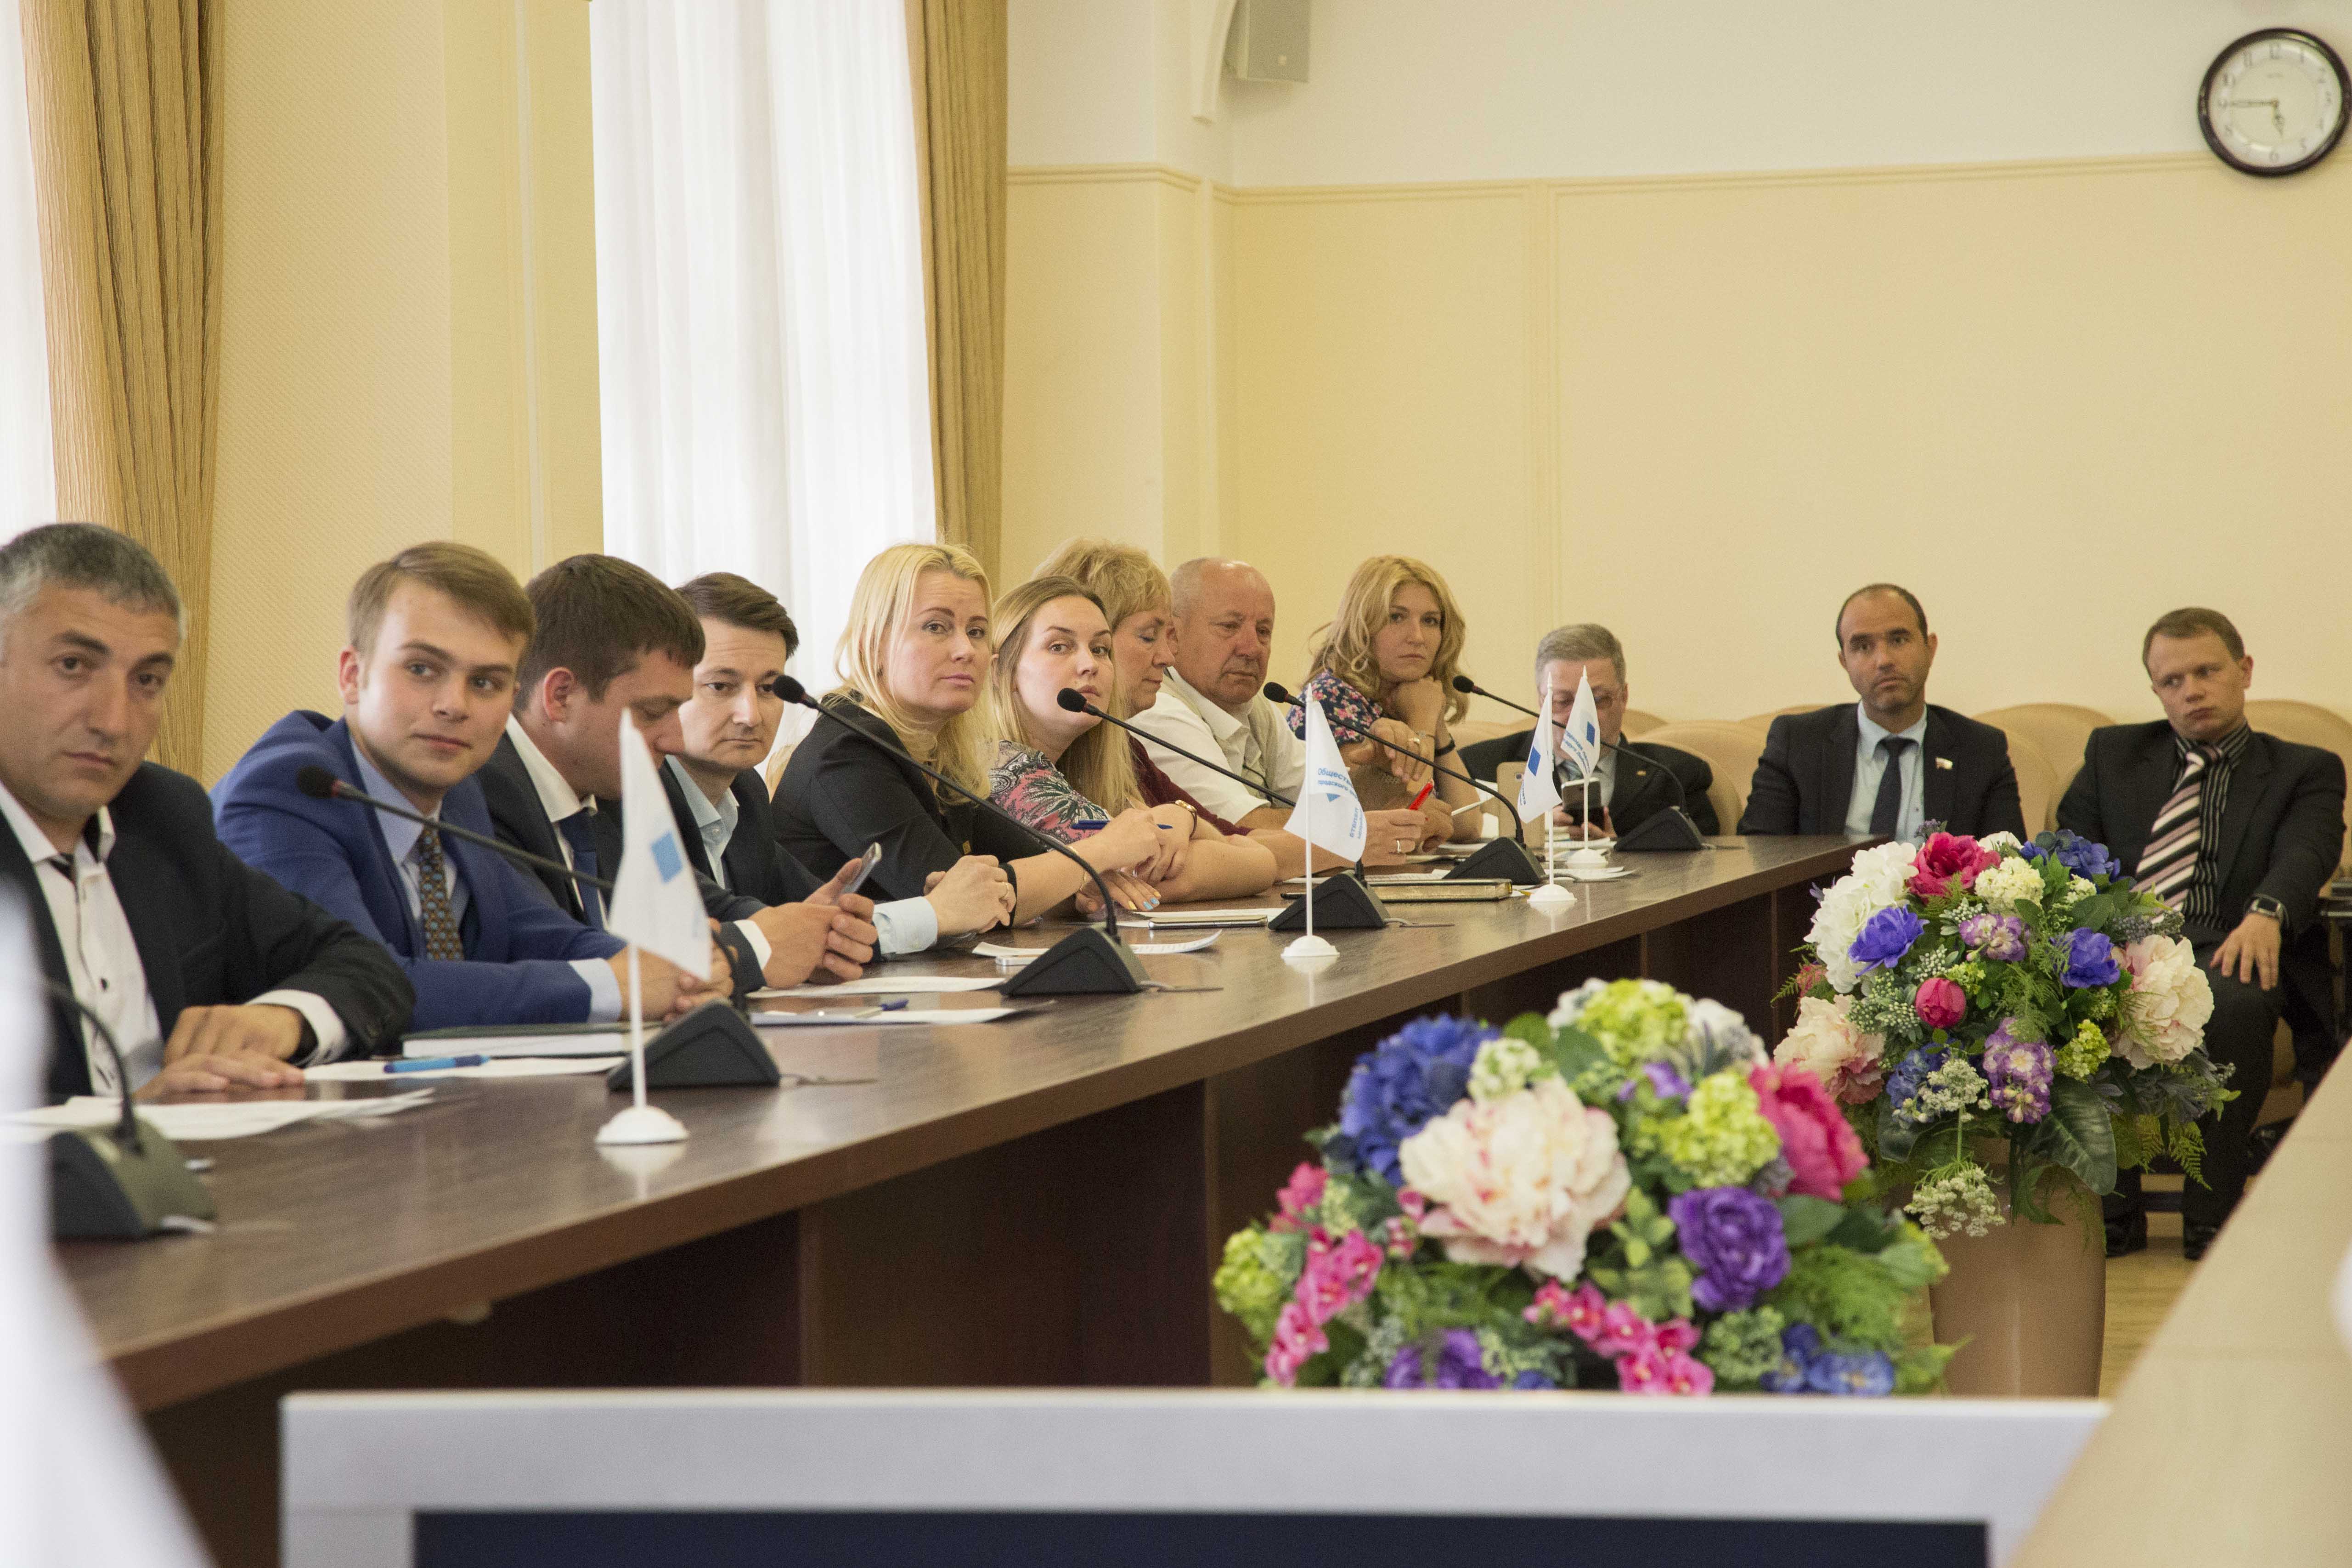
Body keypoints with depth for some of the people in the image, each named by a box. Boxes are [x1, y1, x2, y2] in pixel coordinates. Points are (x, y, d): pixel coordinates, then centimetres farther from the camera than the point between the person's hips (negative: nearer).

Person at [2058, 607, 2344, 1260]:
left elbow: (2306, 852, -4)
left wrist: (2266, 913, -29)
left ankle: (2212, 1220, -27)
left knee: (2233, 999, -39)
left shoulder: (2305, 771, 17)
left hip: (2227, 949, -2)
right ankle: (2111, 1212, -26)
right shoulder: (2113, 754, 27)